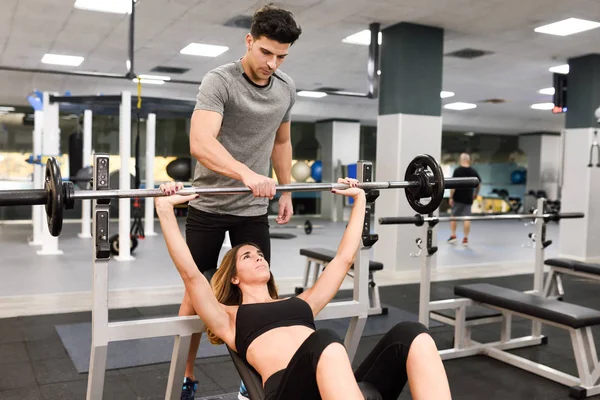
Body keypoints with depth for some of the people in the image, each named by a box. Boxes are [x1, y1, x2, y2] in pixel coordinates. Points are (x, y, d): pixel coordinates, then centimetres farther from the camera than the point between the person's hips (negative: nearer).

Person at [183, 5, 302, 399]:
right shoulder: (219, 81, -19)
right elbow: (200, 142, -36)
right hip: (209, 205, -4)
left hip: (254, 208, 5)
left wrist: (286, 191, 12)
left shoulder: (287, 88, 0)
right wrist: (247, 174, -51)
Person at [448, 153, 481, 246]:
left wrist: (451, 197, -10)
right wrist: (475, 194, 26)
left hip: (458, 198, -3)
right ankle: (465, 239, 4)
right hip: (468, 198, 3)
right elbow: (479, 184, 12)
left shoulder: (457, 171, -9)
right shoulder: (473, 171, 5)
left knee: (453, 216, 11)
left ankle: (453, 235, 10)